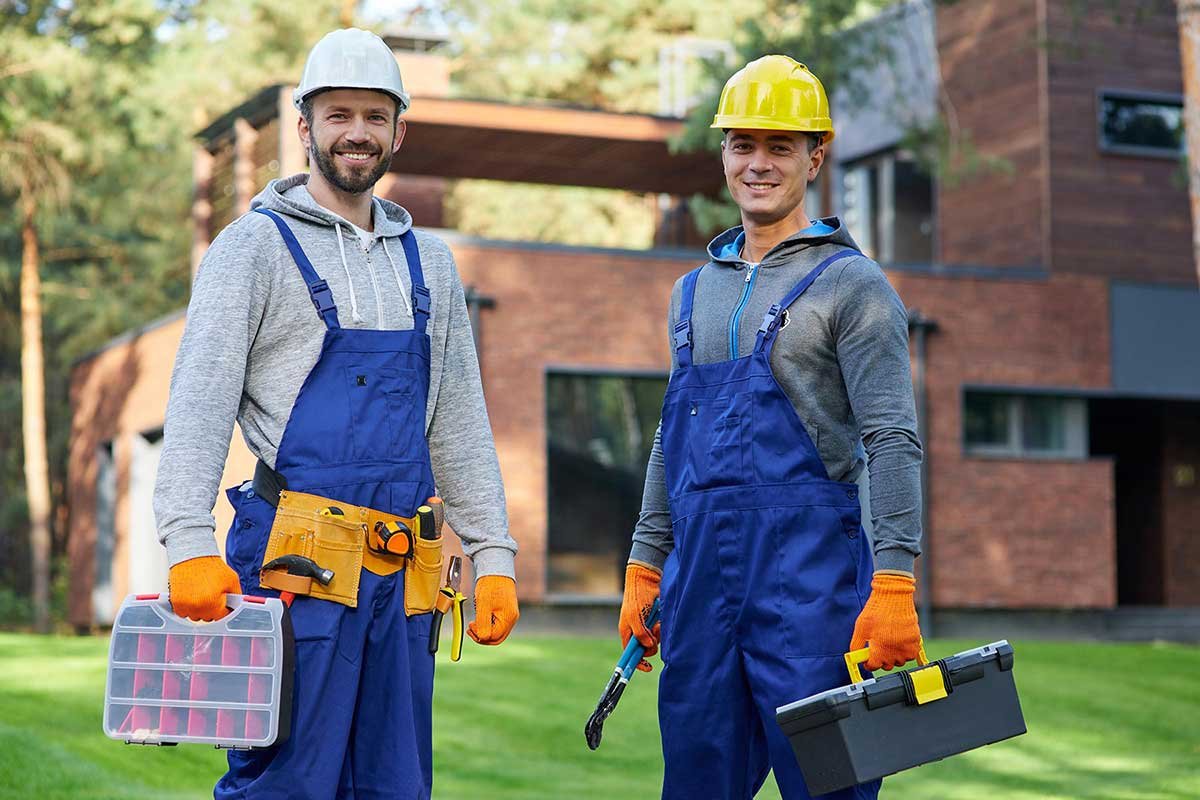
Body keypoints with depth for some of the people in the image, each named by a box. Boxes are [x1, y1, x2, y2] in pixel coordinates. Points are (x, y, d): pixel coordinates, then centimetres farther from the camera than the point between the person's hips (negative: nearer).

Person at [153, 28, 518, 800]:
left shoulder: (428, 261, 18)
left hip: (401, 575, 5)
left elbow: (461, 422, 19)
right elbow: (200, 402, -8)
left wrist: (494, 555, 12)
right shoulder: (257, 244, 1)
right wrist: (189, 542, -20)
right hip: (298, 559, -5)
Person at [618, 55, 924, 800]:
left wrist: (894, 585, -18)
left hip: (809, 572, -6)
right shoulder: (695, 291, 17)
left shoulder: (851, 284, -2)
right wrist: (645, 569, 16)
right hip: (701, 572, 6)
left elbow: (894, 442, -9)